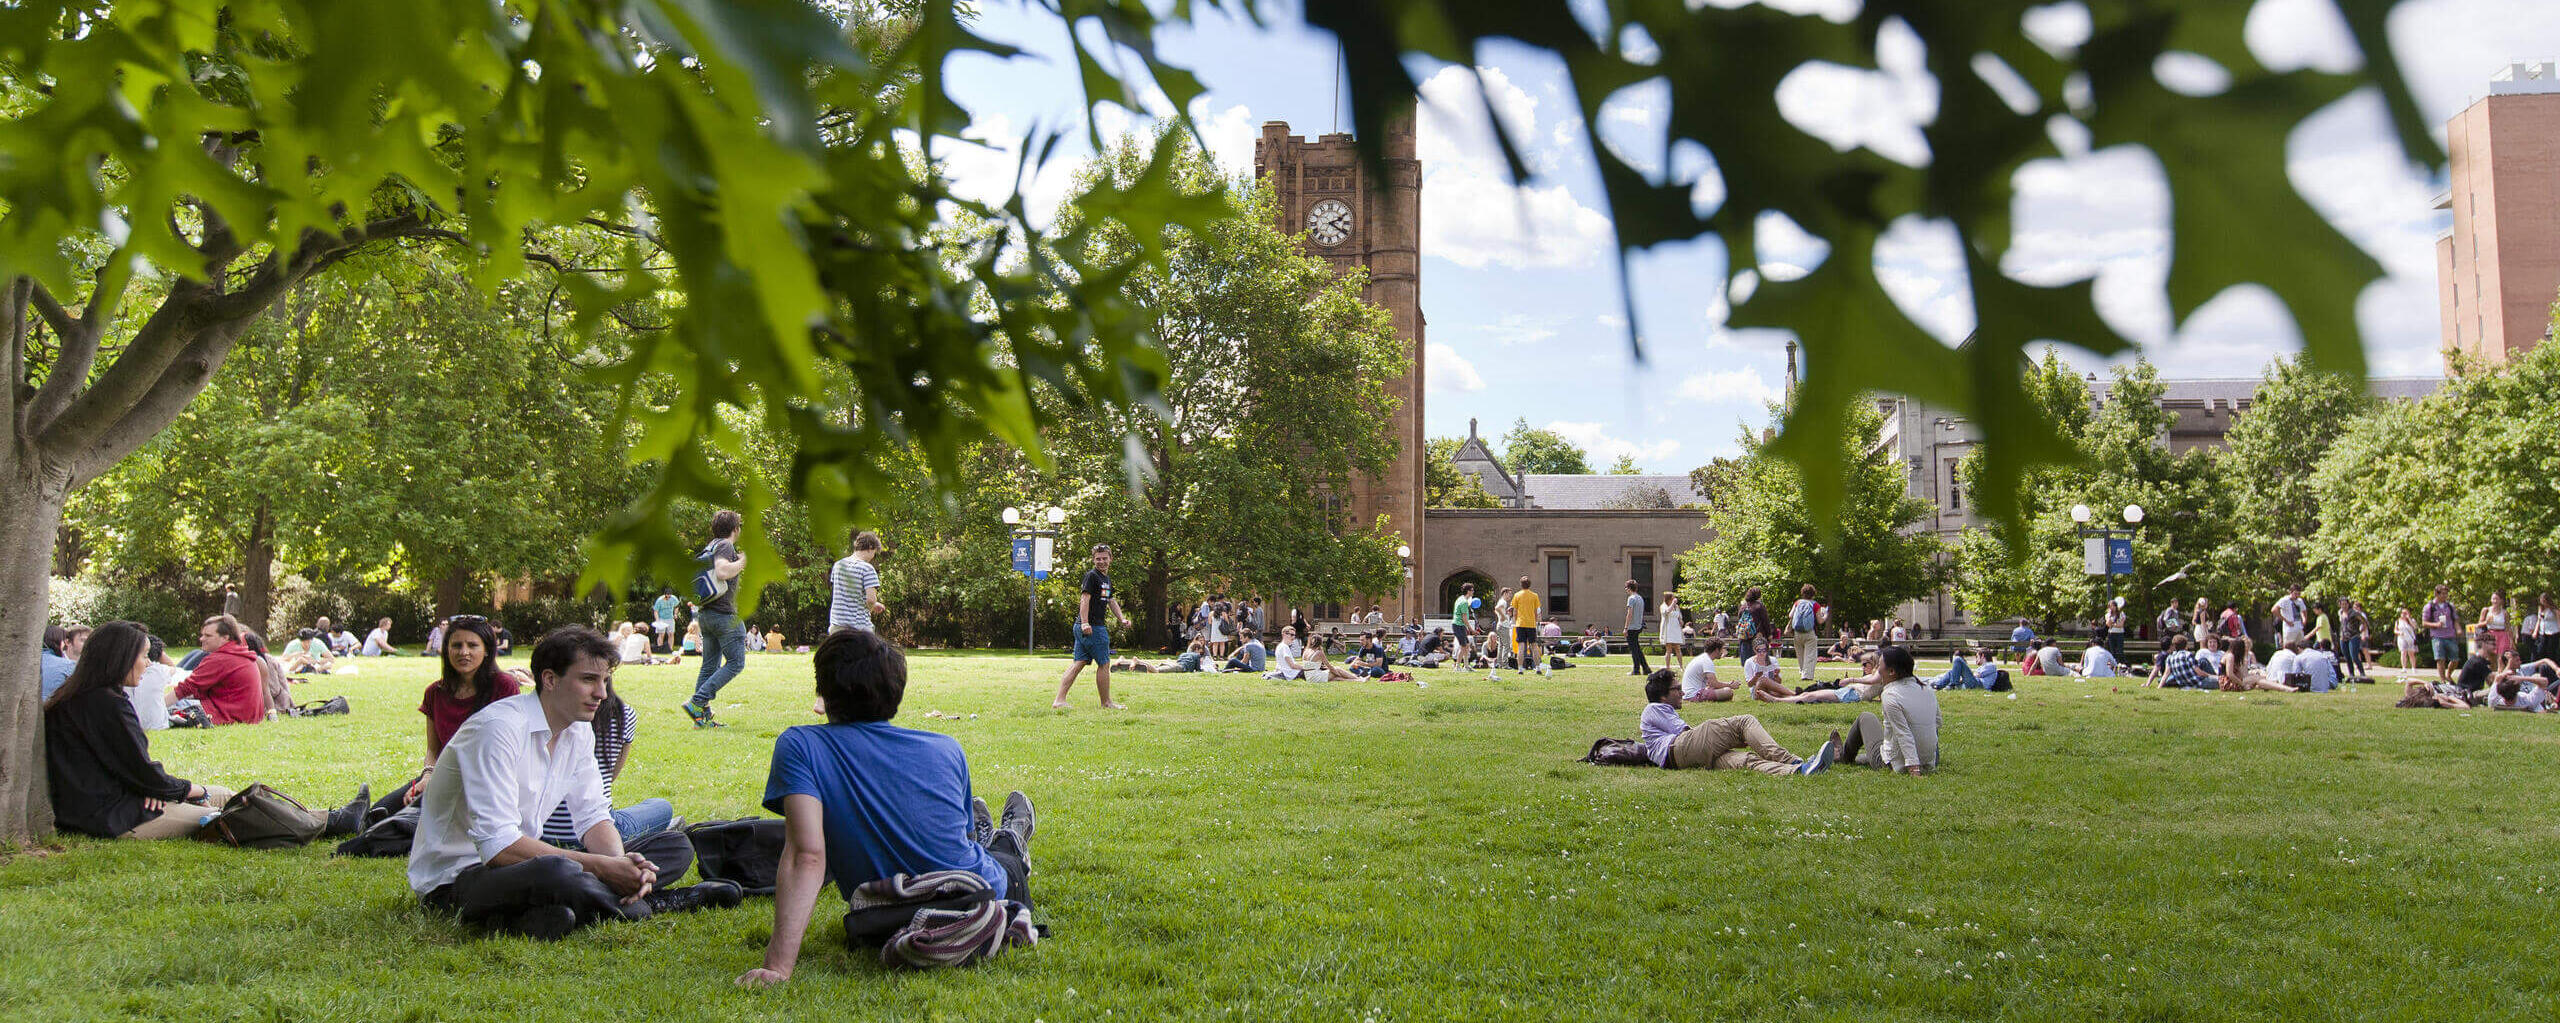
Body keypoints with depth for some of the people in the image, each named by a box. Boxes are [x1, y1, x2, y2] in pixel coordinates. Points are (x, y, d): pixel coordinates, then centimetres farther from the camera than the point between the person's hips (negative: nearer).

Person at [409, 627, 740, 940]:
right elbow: (498, 846, -28)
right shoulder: (500, 728, -21)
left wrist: (621, 864, -17)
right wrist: (603, 866, -28)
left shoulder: (579, 731, 6)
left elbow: (593, 816, 7)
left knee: (676, 847, 0)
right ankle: (649, 904, -17)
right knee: (556, 872, -42)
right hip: (456, 878, -9)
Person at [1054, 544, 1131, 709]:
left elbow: (1111, 601, 29)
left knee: (1079, 663, 6)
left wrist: (1122, 619, 17)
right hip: (1092, 627, -10)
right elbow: (1085, 598, -19)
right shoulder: (1091, 576, -10)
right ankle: (1106, 703, 10)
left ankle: (1059, 700, 3)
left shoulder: (1106, 578, 20)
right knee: (1104, 664, 0)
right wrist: (1085, 623, -28)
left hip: (1086, 628, 10)